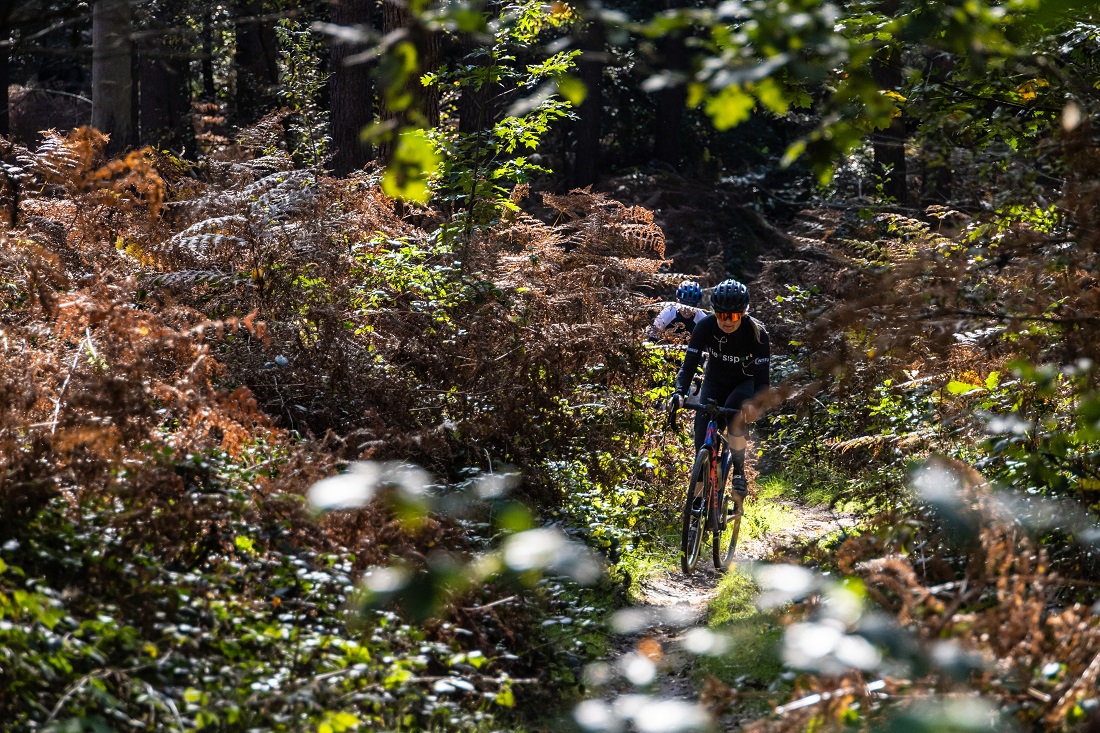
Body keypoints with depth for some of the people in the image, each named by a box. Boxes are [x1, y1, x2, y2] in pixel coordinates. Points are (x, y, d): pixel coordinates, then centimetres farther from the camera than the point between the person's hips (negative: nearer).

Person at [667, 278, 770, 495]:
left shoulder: (757, 333, -28)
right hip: (715, 382, 2)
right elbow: (689, 363, -25)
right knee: (703, 439, -12)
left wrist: (755, 403, -50)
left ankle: (739, 471, -12)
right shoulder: (705, 327, -23)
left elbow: (762, 377, -30)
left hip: (745, 383, -2)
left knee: (734, 416, -33)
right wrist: (679, 393, -43)